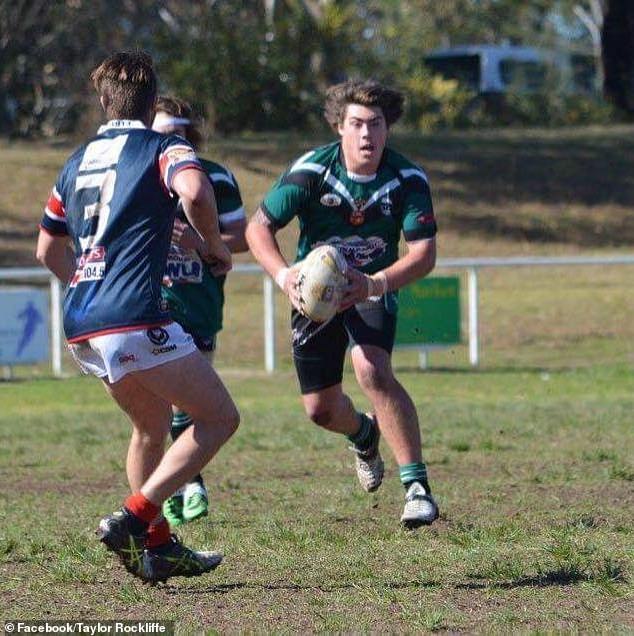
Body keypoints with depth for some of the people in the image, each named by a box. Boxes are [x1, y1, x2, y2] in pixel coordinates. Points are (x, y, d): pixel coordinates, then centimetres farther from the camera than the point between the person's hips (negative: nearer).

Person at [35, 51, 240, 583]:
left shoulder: (78, 160, 21)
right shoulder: (163, 148, 1)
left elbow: (49, 250, 30)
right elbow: (194, 192, -22)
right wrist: (214, 245, -4)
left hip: (81, 325, 8)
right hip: (135, 319, -8)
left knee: (153, 422, 25)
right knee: (219, 418, 0)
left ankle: (158, 547, 21)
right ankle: (134, 518, -13)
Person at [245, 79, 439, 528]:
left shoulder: (408, 180, -19)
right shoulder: (311, 171, -20)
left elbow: (424, 254, -24)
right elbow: (259, 227, -16)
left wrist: (375, 283, -41)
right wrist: (284, 275, -36)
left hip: (373, 289, -2)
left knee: (372, 370, -30)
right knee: (321, 410, 5)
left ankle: (417, 486, -27)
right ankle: (364, 434, 46)